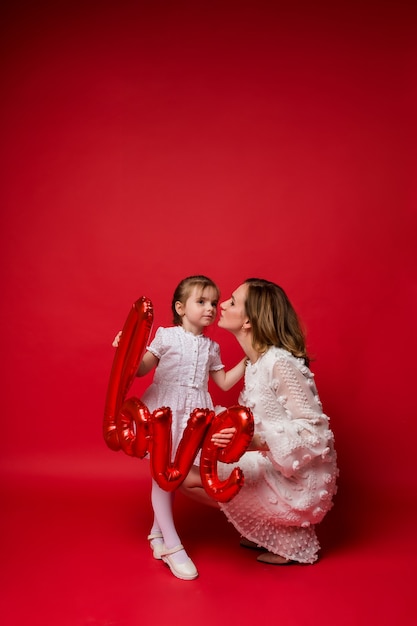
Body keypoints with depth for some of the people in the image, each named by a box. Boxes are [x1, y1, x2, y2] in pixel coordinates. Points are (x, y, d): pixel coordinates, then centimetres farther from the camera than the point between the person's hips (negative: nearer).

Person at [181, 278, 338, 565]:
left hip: (299, 483, -9)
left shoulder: (281, 364, -22)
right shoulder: (257, 362, 5)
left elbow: (315, 433, -24)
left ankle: (291, 539, -2)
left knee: (189, 476, -15)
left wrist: (257, 442, -37)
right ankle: (269, 530, 14)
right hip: (274, 469, 9)